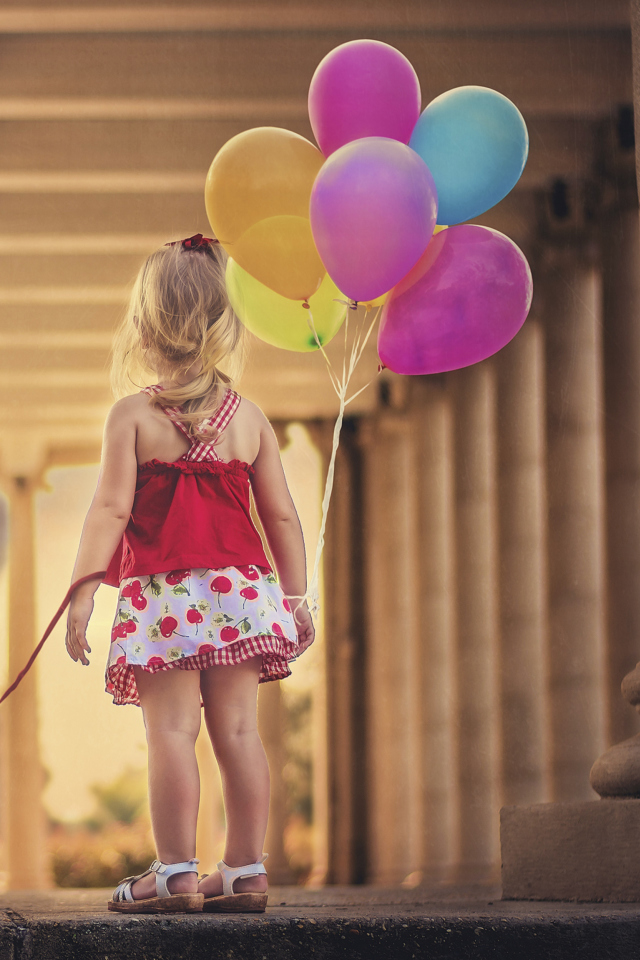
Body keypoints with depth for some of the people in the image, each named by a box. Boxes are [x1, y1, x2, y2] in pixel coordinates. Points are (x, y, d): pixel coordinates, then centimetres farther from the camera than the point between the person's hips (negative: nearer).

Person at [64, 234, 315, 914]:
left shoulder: (132, 415, -4)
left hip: (160, 594, -4)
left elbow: (111, 508, -10)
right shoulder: (249, 418, 7)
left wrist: (83, 591, -8)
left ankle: (176, 872, -8)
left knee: (171, 729, -5)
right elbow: (281, 515, 9)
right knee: (237, 728, 5)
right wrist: (295, 596, 16)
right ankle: (245, 871, 6)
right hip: (239, 588, 4)